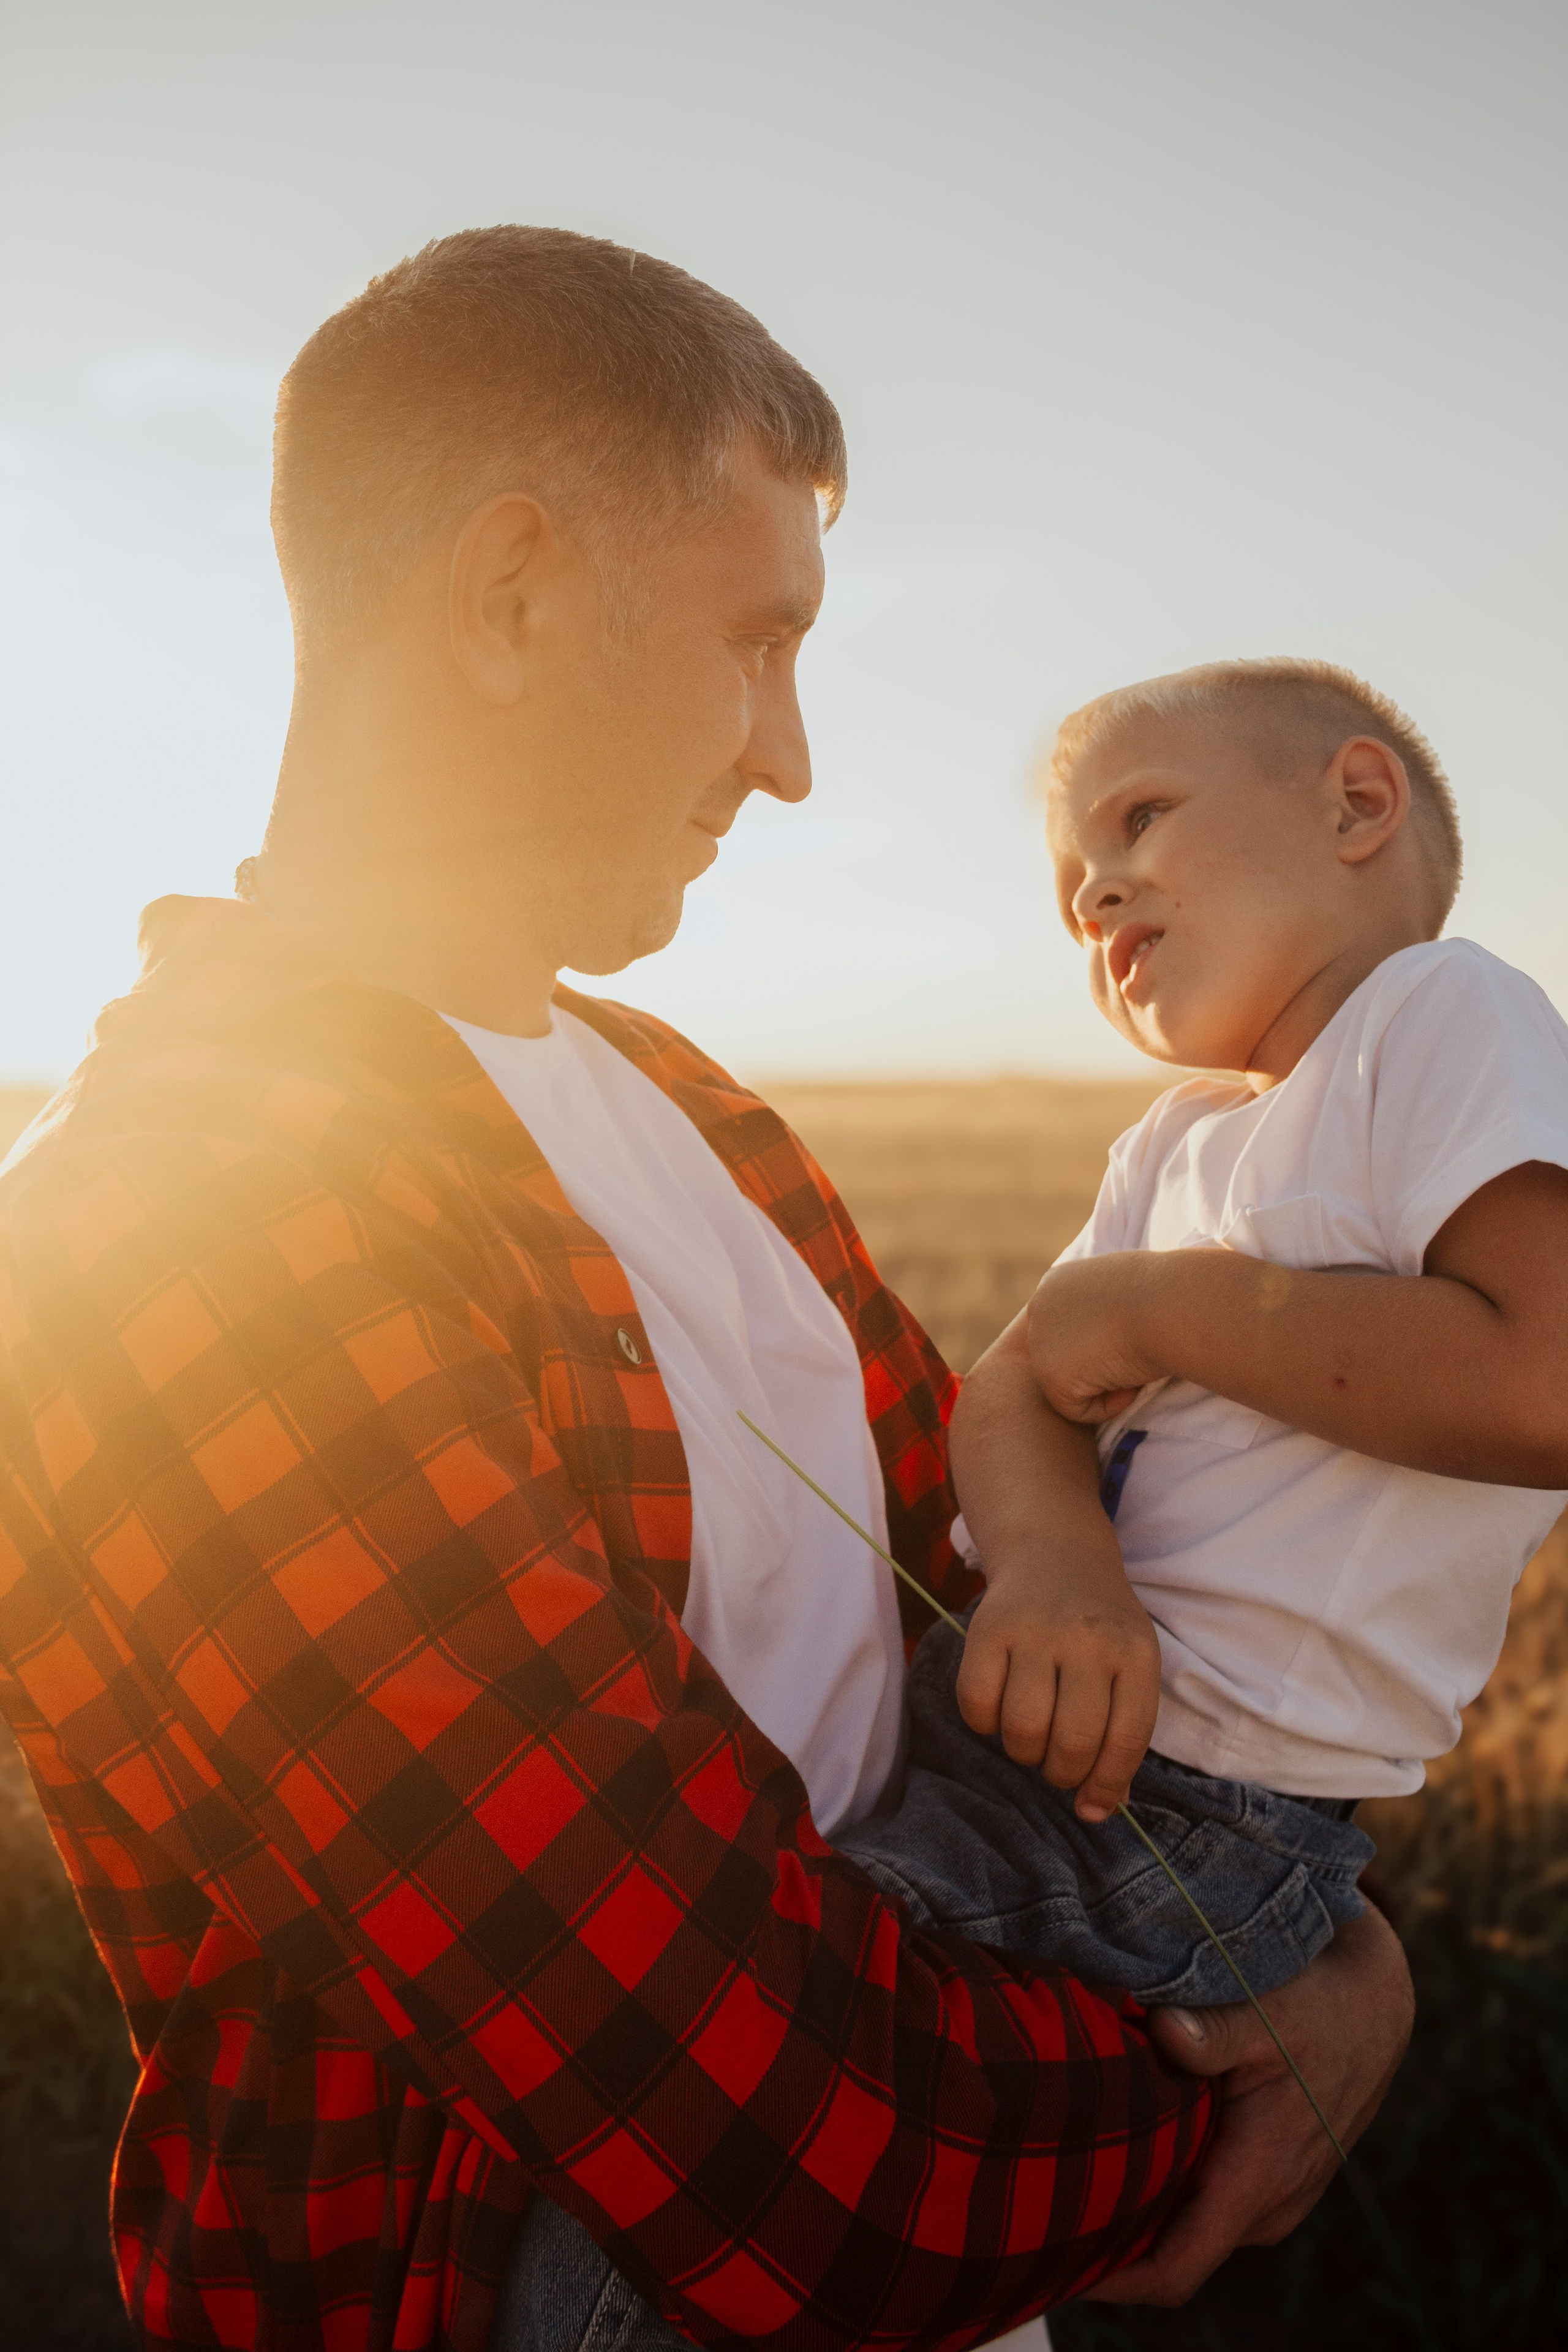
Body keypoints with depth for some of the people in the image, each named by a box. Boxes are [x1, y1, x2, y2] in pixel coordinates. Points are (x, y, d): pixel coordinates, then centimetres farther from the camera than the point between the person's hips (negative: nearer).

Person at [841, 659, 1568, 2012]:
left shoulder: (1444, 1012, -10)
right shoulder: (1176, 1144, 16)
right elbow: (1014, 1389, 4)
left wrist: (1159, 1304, -17)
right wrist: (1051, 1555, -20)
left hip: (1170, 1814, -8)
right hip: (1047, 1698, 9)